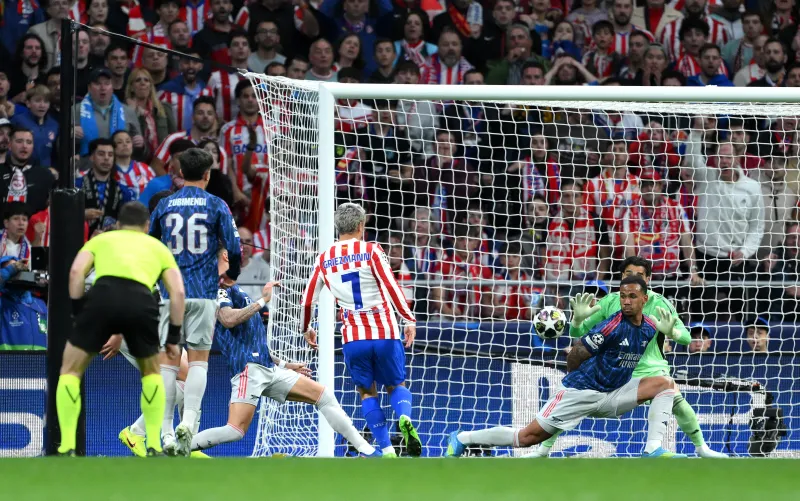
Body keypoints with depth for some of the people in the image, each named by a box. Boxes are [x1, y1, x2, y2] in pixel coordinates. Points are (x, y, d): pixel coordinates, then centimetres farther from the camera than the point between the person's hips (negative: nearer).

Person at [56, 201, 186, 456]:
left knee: (71, 370, 18)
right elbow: (178, 292, 20)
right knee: (151, 372, 28)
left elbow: (76, 272, 12)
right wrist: (173, 337, 25)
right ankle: (154, 447, 19)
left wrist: (78, 314, 15)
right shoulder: (158, 247, 34)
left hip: (103, 295, -1)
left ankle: (67, 448, 6)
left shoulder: (101, 240, 32)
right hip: (141, 302, 1)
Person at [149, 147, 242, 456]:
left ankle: (167, 431, 1)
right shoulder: (216, 206, 0)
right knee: (198, 360, 1)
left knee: (168, 361, 5)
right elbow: (235, 248, -4)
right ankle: (188, 420, -18)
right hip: (203, 292, -2)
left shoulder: (164, 205, 7)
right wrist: (231, 275, 16)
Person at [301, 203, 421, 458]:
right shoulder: (371, 251, -3)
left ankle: (387, 451, 1)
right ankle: (405, 419, -19)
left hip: (353, 338, 1)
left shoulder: (324, 260, 7)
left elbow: (307, 300, 13)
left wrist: (306, 329, 30)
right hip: (385, 333, -1)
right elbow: (392, 288, -13)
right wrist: (410, 320, -8)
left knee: (367, 392, 14)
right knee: (396, 385, 14)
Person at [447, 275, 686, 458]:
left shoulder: (649, 327, 0)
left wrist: (665, 333, 2)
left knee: (665, 384, -8)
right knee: (528, 437, -7)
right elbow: (576, 354, -15)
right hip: (579, 392, -6)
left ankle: (653, 450, -17)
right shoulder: (613, 326, -20)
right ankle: (462, 439, 9)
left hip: (612, 395, 6)